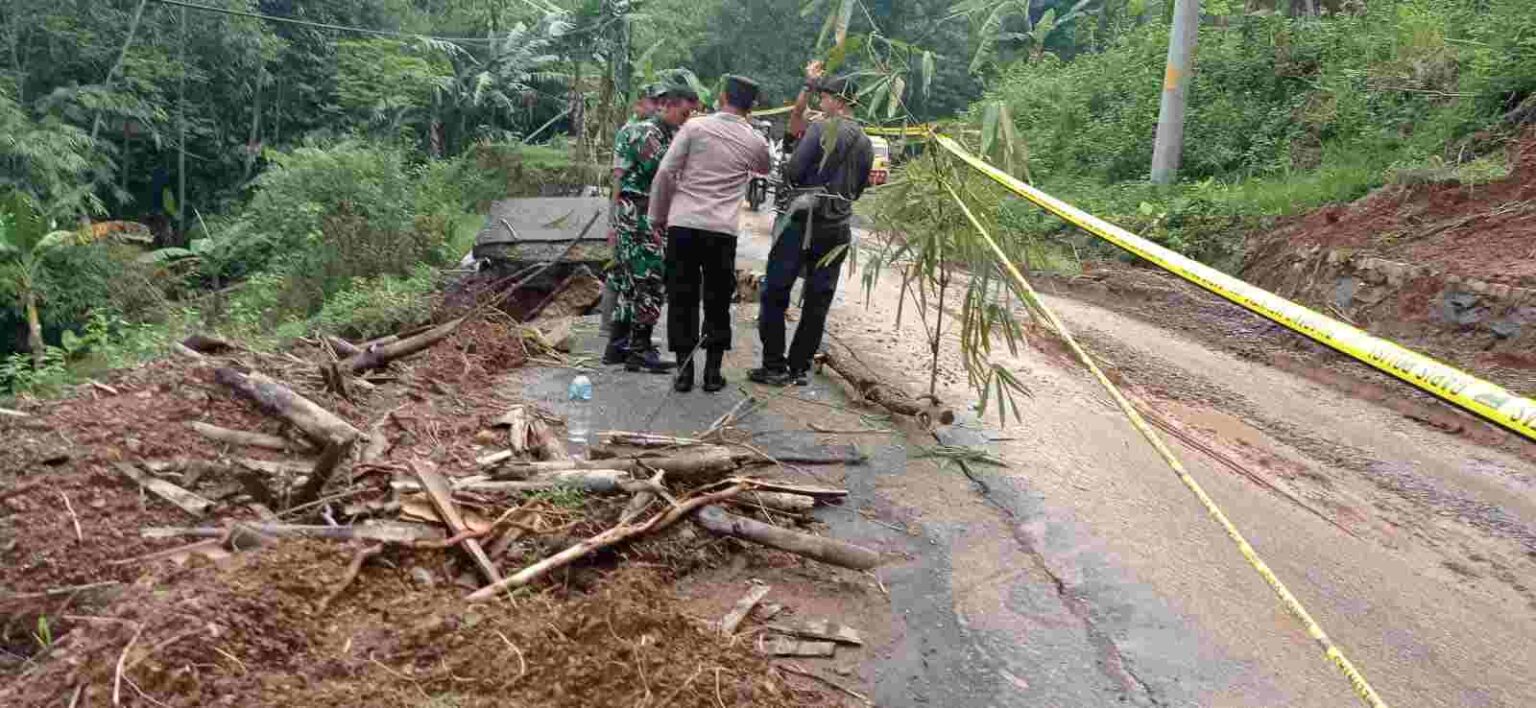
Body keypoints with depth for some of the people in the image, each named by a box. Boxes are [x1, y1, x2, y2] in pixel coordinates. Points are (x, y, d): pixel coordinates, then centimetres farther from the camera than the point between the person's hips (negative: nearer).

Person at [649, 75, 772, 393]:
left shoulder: (695, 126, 0)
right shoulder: (755, 141, 5)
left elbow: (665, 173, -3)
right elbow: (765, 168, 29)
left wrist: (658, 216, 8)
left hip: (682, 225, -1)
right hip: (722, 230, 1)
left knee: (682, 299, 8)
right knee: (717, 302, 12)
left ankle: (684, 370, 11)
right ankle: (713, 372, 15)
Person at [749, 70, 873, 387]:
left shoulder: (822, 129, -9)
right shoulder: (866, 143, 12)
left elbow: (793, 171, -12)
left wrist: (789, 174, 8)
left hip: (804, 220, -6)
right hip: (838, 228, 6)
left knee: (775, 294, 3)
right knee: (818, 301, 9)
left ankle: (775, 367, 3)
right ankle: (800, 367, 13)